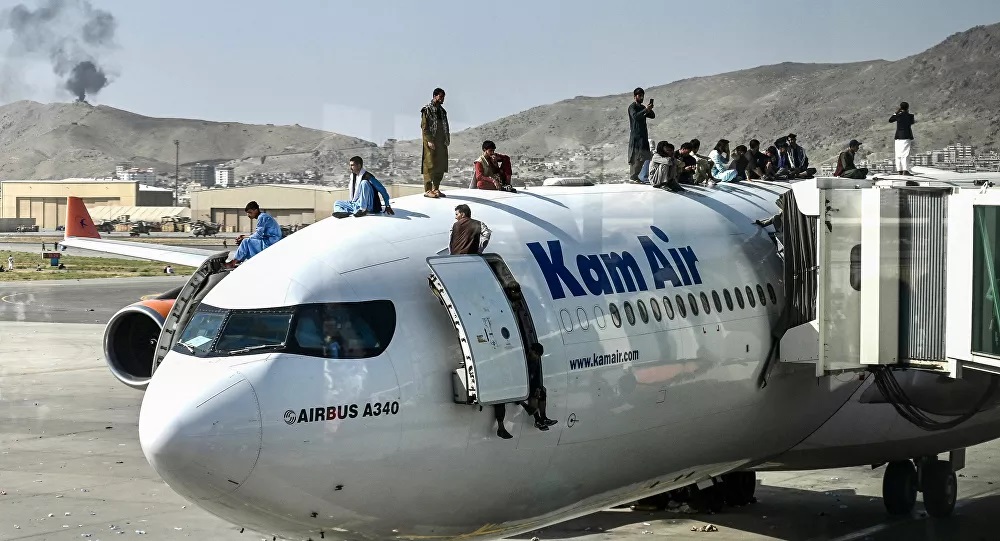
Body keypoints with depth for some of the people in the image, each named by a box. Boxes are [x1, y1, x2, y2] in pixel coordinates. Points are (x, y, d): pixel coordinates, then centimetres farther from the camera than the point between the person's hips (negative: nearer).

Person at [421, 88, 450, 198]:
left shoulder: (442, 111, 17)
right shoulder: (427, 110, -5)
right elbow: (424, 127, -10)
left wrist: (447, 140, 9)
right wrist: (429, 140, -18)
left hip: (441, 143, 7)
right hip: (431, 143, -7)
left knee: (441, 166, 7)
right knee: (430, 166, -8)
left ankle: (436, 188, 15)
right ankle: (428, 190, -7)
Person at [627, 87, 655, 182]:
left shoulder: (642, 107, 20)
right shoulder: (632, 107, -4)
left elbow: (652, 116, 12)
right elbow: (635, 116, -23)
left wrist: (649, 110, -9)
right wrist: (646, 110, -31)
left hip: (643, 135, 8)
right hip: (635, 136, -8)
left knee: (642, 158, 6)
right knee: (635, 157, -13)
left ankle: (635, 176, 11)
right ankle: (633, 176, -11)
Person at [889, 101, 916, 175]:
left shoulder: (898, 115, 3)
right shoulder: (910, 116, -3)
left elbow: (890, 120, 16)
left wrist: (896, 113, 23)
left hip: (898, 137, 3)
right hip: (906, 137, -3)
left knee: (899, 154, 7)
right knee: (905, 154, -8)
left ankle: (899, 170, 5)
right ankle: (905, 170, -16)